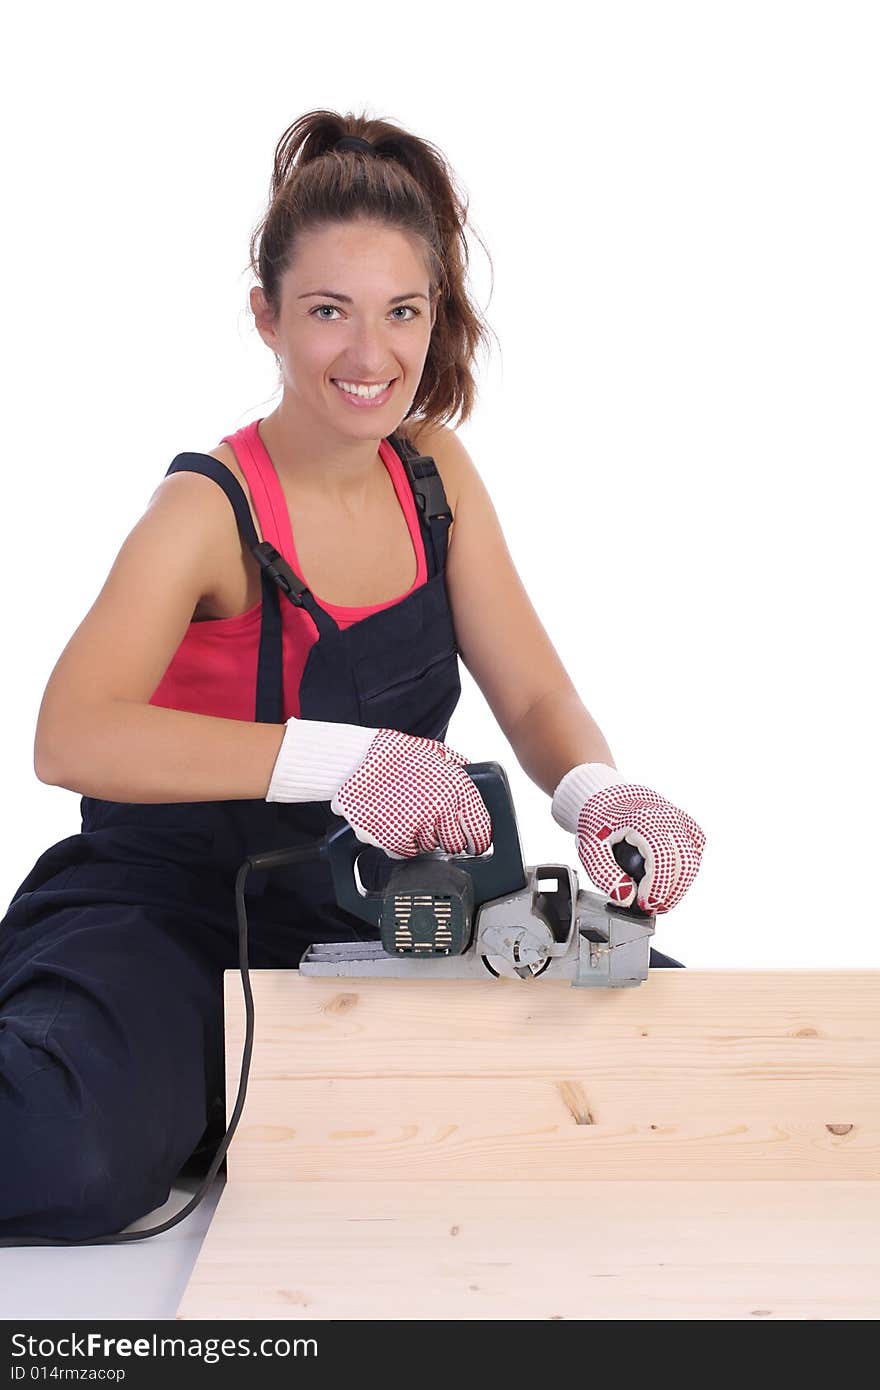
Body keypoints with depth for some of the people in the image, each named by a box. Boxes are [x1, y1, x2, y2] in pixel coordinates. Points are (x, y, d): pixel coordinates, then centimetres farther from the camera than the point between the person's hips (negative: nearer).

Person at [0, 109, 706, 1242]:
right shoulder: (212, 509, -16)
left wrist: (600, 795, -23)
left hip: (370, 901, 8)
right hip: (171, 905, -7)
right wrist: (343, 758, -43)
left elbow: (537, 698, 0)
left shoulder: (433, 471, 2)